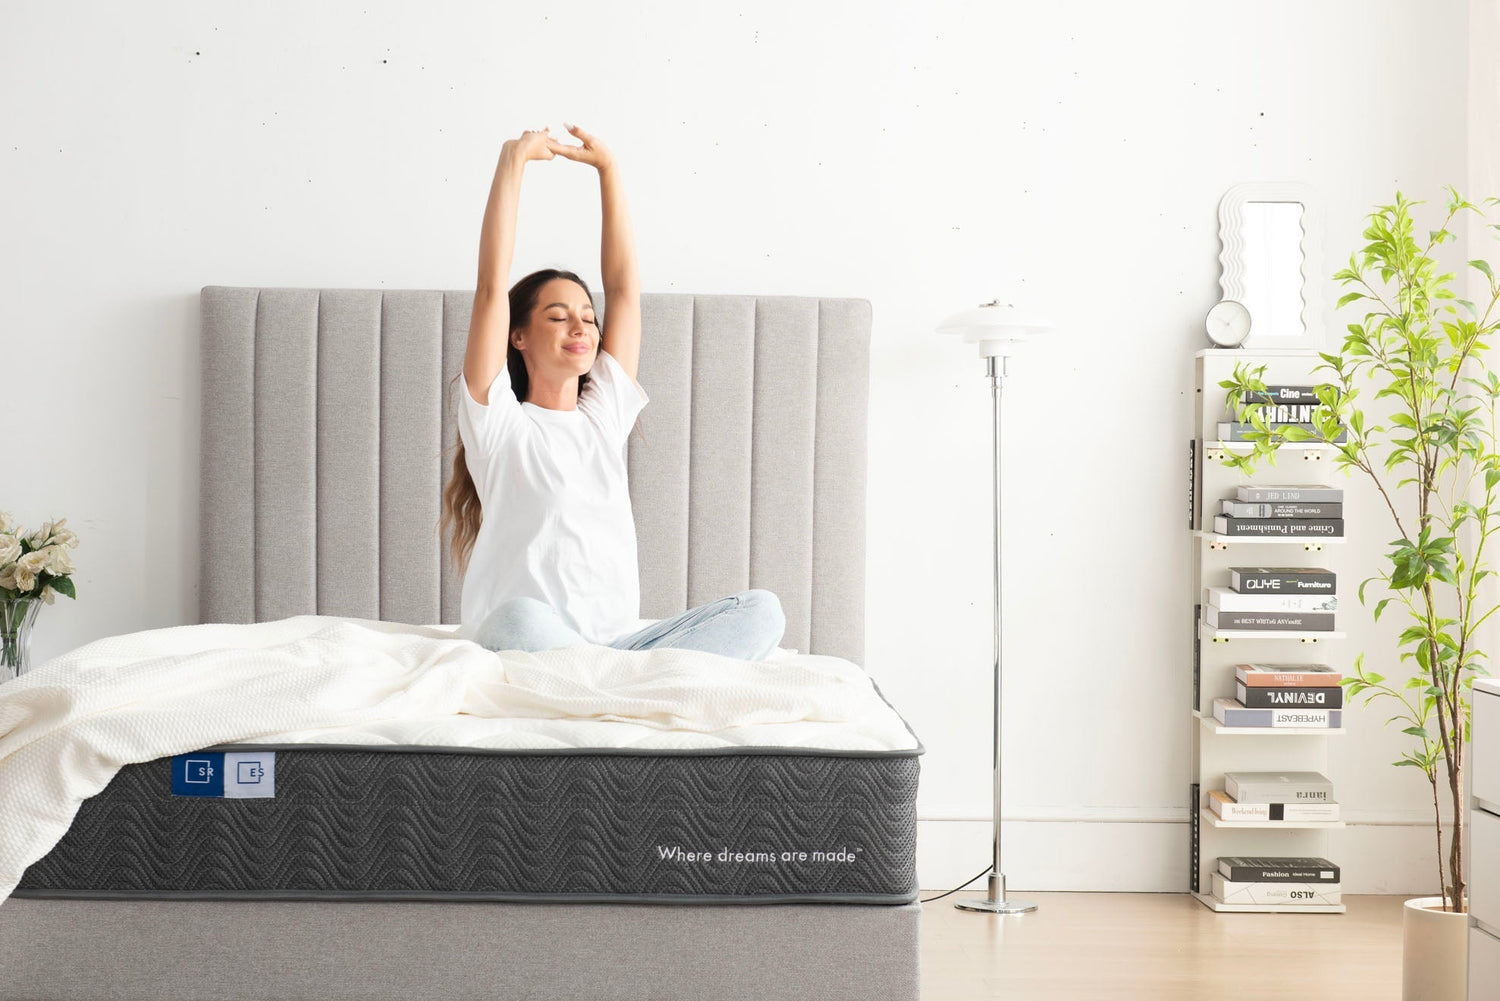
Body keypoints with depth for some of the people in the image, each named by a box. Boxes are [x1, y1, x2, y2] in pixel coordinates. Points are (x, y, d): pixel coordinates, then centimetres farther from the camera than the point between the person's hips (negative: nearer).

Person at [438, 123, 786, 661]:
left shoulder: (605, 412, 20)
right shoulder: (498, 419, 7)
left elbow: (624, 286, 20)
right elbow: (492, 288, -2)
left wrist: (608, 169, 19)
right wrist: (511, 163, -1)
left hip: (616, 641, 5)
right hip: (518, 650, -5)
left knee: (761, 610, -19)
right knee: (519, 621, -41)